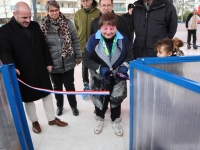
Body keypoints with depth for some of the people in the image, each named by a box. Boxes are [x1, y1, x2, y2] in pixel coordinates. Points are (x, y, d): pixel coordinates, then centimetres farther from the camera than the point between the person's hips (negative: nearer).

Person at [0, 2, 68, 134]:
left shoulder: (35, 26, 7)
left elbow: (44, 45, 11)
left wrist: (48, 62, 9)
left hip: (41, 70, 5)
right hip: (24, 73, -4)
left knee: (47, 94, 13)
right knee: (29, 99, 12)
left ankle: (52, 119, 31)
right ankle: (34, 122, 34)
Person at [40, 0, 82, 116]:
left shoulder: (67, 23, -4)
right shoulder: (43, 26, -5)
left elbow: (75, 40, 0)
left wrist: (78, 56, 1)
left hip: (68, 62, -1)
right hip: (53, 64, 1)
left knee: (69, 86, 13)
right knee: (57, 87, 18)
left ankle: (74, 106, 35)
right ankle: (59, 106, 41)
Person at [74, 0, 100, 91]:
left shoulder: (98, 13, -8)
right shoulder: (77, 14, 1)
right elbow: (75, 31, 7)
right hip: (82, 46, 2)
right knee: (84, 66, 14)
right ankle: (86, 83, 32)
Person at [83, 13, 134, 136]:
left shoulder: (123, 39, -16)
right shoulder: (93, 40, -20)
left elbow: (130, 56, -4)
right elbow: (87, 59, -14)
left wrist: (124, 67, -23)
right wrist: (100, 69, -26)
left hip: (118, 76, 1)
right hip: (100, 76, 0)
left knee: (116, 98, 15)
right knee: (100, 98, 17)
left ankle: (116, 120, 41)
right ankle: (100, 119, 45)